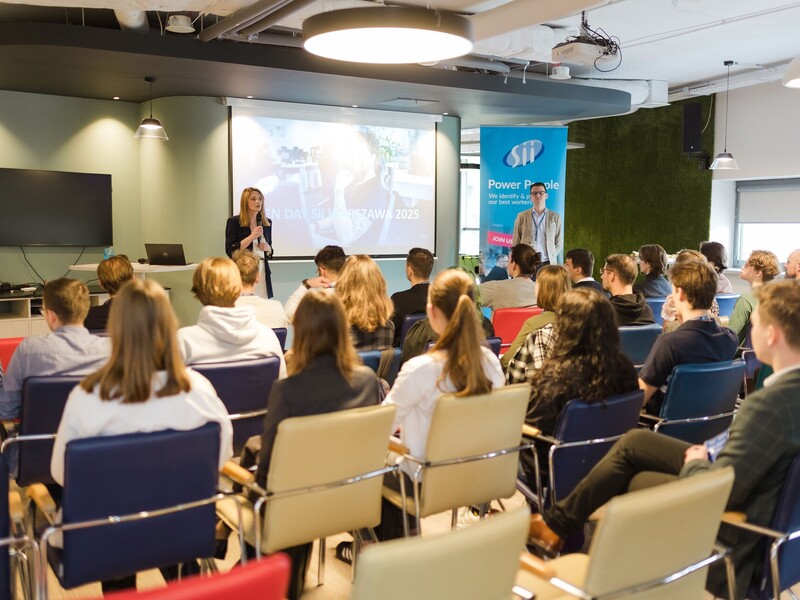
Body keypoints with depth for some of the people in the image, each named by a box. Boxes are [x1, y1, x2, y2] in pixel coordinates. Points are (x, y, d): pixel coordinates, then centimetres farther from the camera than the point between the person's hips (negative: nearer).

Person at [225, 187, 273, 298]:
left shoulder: (266, 223, 12)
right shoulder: (234, 222, -2)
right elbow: (230, 251, -10)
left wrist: (268, 248, -2)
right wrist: (252, 236, -15)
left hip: (262, 272, 4)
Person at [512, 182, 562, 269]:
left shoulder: (555, 217, 10)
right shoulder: (522, 216, 9)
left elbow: (559, 244, 12)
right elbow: (515, 242, 10)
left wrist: (551, 257, 0)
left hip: (547, 263, 0)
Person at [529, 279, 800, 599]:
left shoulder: (770, 404, -33)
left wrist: (695, 462, -8)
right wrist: (707, 457, -2)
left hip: (736, 523, -8)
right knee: (633, 441, 14)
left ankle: (558, 525, 34)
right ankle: (558, 521, 25)